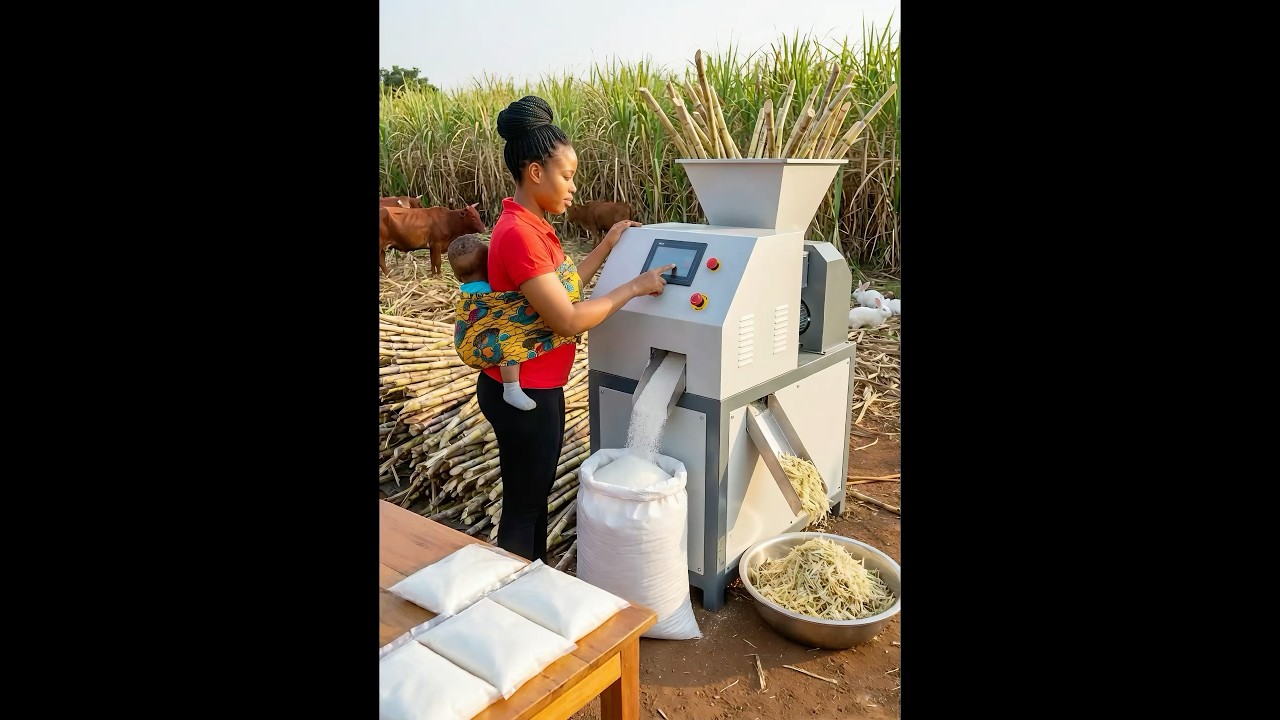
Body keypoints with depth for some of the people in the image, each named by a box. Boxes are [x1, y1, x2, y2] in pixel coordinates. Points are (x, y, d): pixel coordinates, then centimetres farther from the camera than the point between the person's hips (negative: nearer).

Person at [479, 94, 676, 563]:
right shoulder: (518, 233, -25)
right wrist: (635, 286, -17)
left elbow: (562, 286, 15)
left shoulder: (532, 226, 7)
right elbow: (569, 320, -26)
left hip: (539, 386, 10)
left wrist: (609, 243, 14)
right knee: (522, 504, 7)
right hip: (524, 392, -10)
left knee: (537, 494, 22)